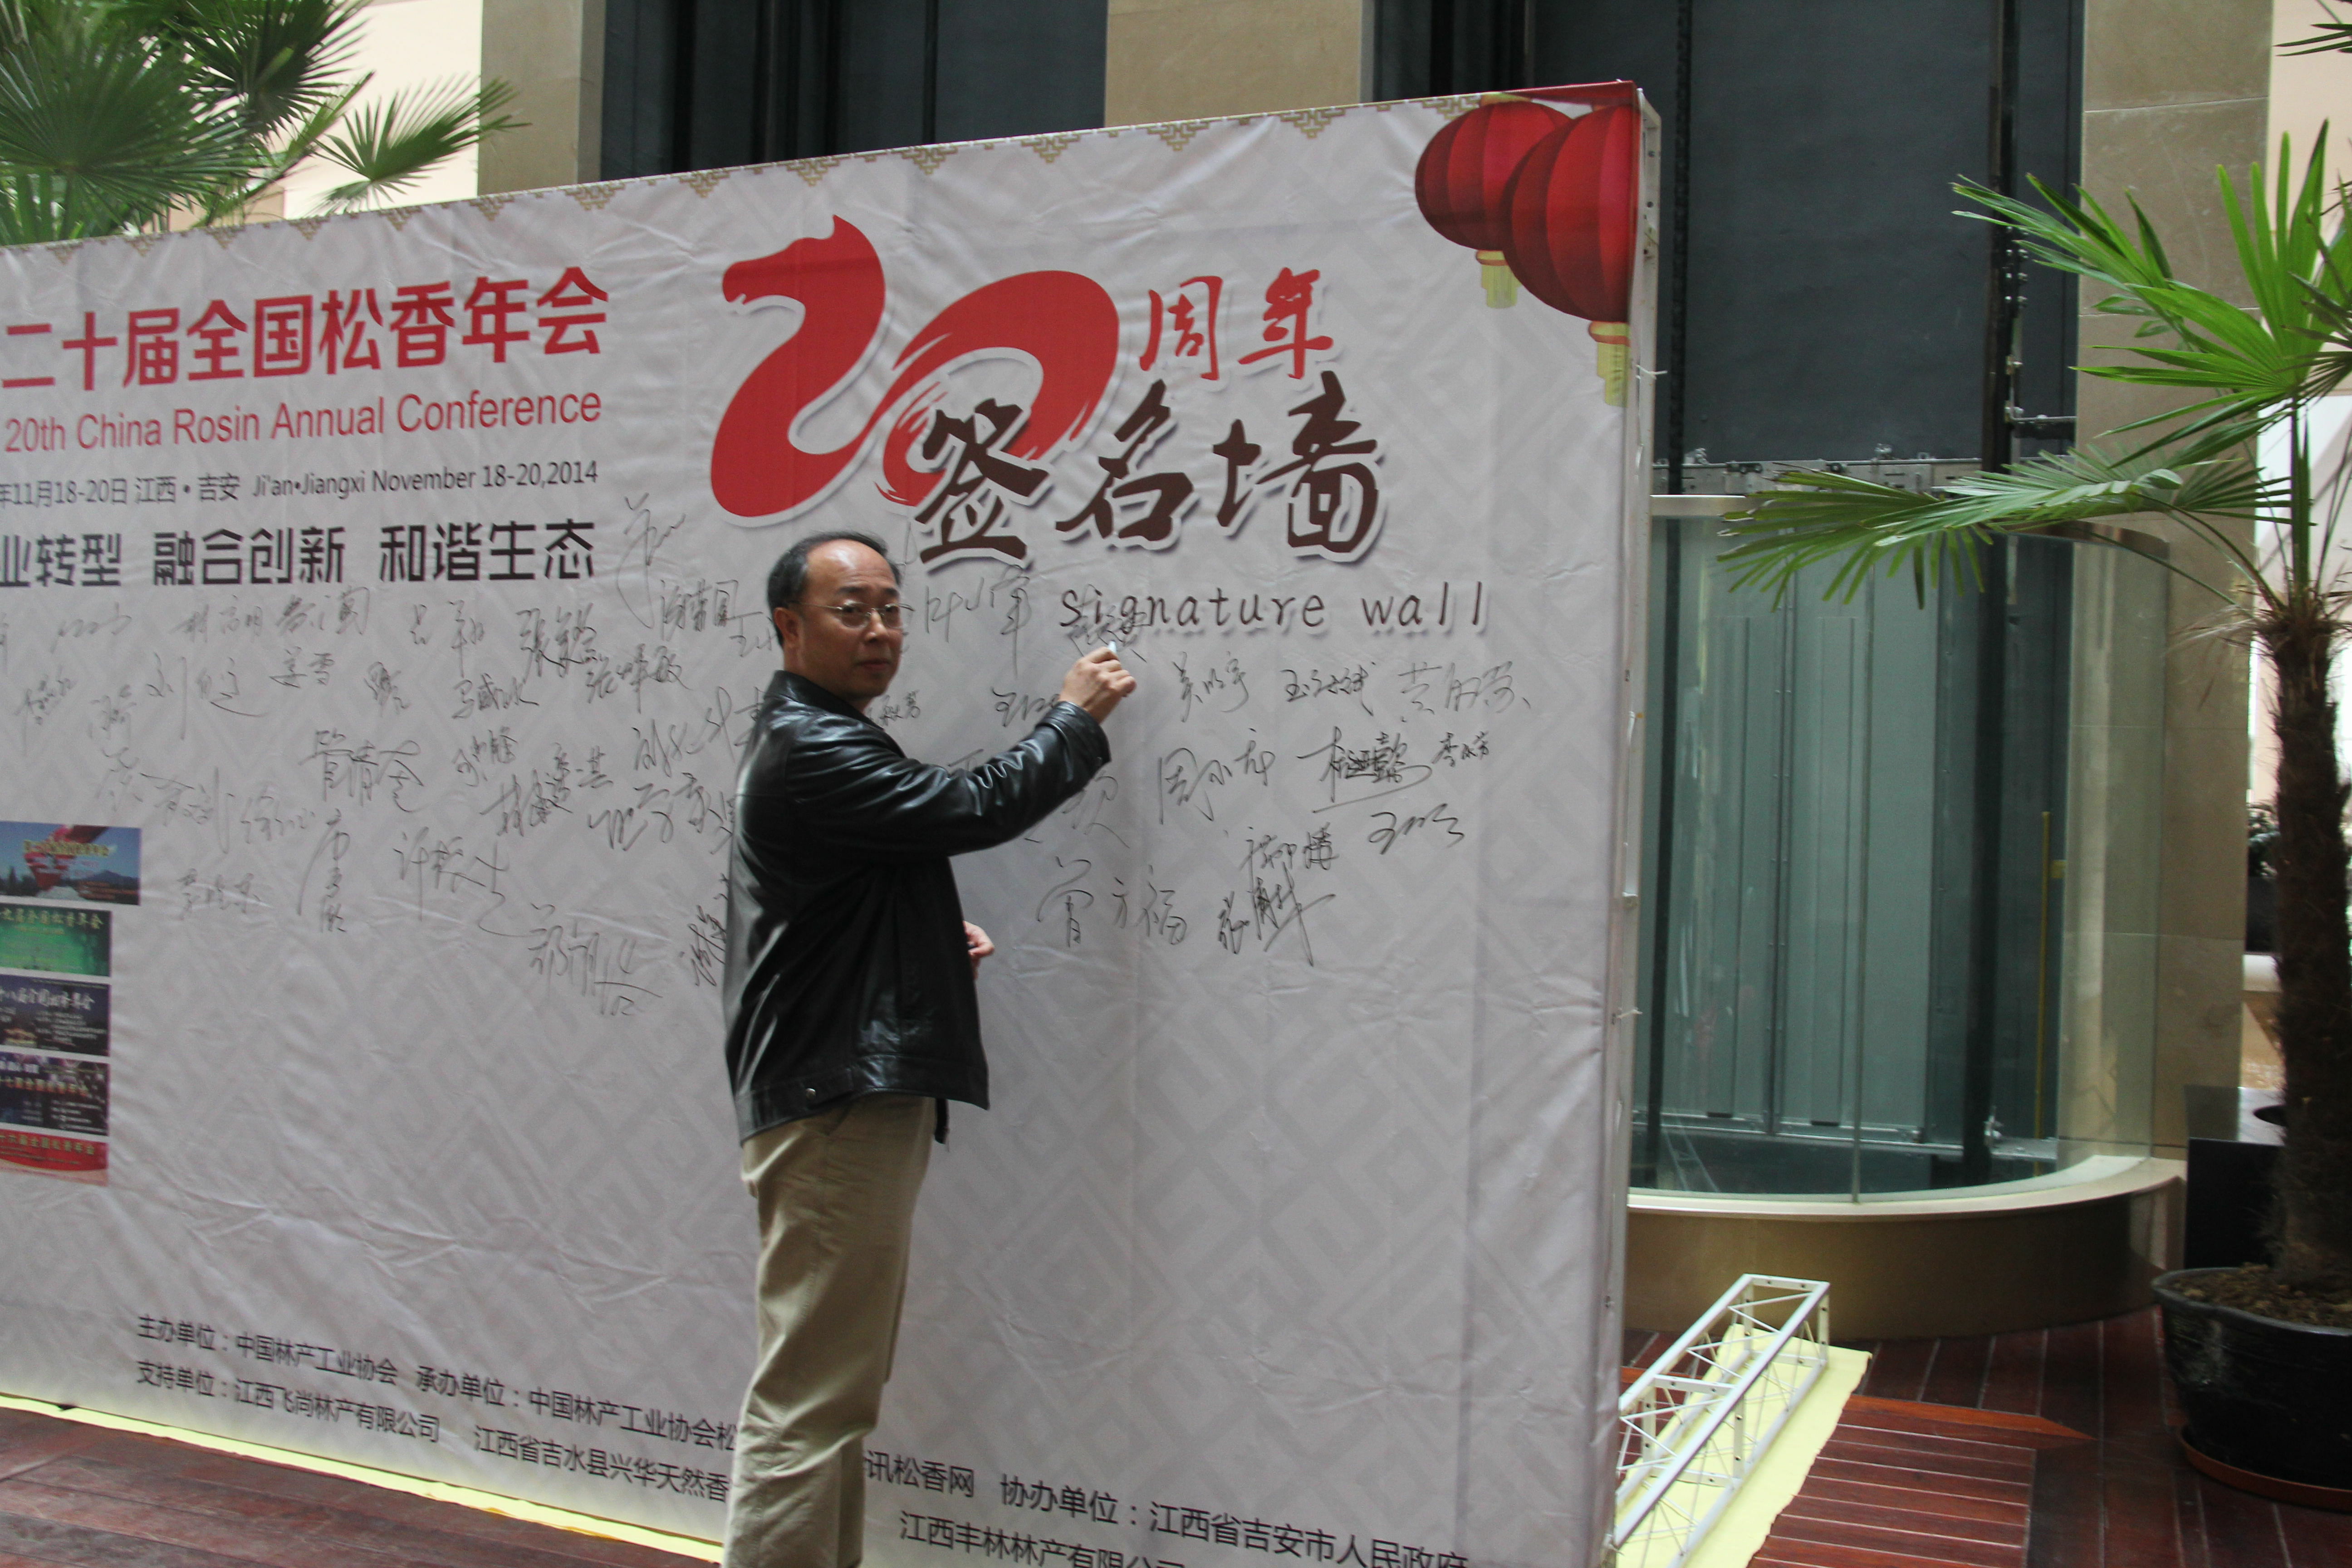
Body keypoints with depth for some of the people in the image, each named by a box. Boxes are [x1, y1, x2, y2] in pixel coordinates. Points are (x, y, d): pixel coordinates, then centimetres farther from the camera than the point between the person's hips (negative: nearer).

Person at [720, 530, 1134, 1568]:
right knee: (807, 1401, -8)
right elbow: (973, 809, -18)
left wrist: (935, 939, 11)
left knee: (836, 1391, 17)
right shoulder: (809, 750, -14)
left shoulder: (817, 740, 21)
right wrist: (1076, 717, -3)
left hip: (855, 1099, 11)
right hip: (835, 1103, -11)